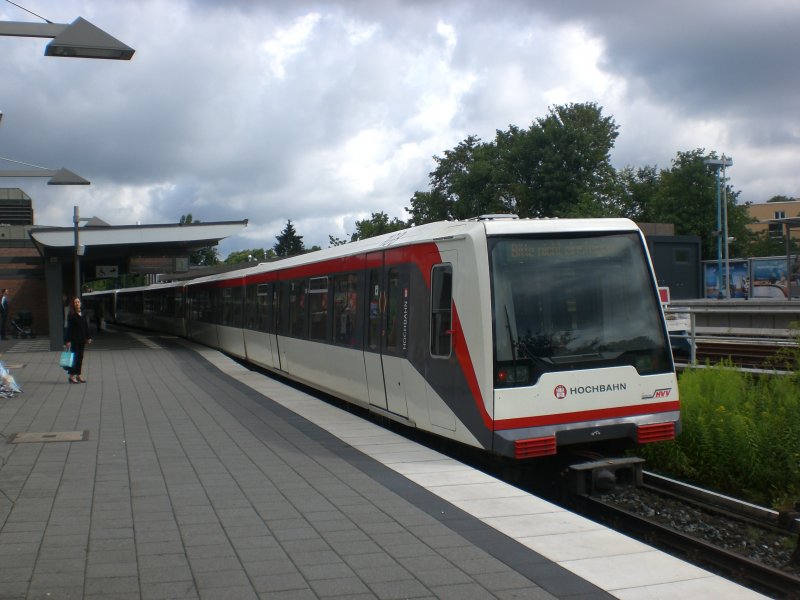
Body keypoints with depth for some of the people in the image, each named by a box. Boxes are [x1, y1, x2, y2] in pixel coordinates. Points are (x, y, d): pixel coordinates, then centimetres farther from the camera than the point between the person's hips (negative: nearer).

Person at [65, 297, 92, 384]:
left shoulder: (83, 314, 9)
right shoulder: (71, 315, -9)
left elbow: (86, 326, 14)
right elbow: (69, 328, -12)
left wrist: (88, 337, 10)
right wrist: (68, 340, -16)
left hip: (82, 339, 6)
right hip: (74, 339, -6)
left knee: (80, 357, 9)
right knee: (74, 357, -4)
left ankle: (79, 375, 16)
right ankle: (72, 376, 3)